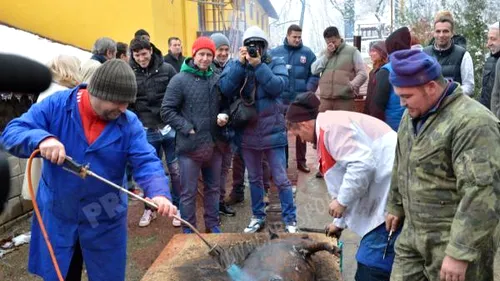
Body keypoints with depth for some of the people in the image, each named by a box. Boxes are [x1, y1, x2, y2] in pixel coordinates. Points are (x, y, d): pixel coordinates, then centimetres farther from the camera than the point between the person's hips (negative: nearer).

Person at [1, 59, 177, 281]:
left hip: (105, 220, 0)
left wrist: (159, 193, -38)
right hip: (57, 216, 0)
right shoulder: (56, 105, -13)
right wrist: (41, 138, -39)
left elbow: (146, 162, -18)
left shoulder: (129, 123, -12)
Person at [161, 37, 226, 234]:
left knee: (213, 188, 17)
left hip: (213, 145, 5)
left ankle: (213, 226, 34)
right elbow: (166, 110, -8)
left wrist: (224, 115, -4)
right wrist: (187, 129, -14)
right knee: (188, 192, 6)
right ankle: (188, 231, 22)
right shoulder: (180, 80, -7)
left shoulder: (217, 79, 6)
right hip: (190, 145, -4)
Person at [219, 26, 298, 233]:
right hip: (248, 133, 3)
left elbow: (278, 87, -20)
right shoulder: (235, 64, 3)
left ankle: (290, 219, 17)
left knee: (281, 179, 3)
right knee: (254, 178, 17)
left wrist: (258, 65, -22)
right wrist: (240, 63, -18)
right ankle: (257, 216, 32)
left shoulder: (276, 63, -2)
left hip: (272, 131, -3)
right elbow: (225, 89, -13)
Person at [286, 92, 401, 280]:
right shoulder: (328, 129, 22)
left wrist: (341, 201, -12)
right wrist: (340, 222, 34)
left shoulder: (330, 126, -11)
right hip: (384, 195, 11)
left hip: (391, 192, -11)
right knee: (370, 264, 17)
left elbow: (363, 164, -23)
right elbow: (347, 175, 29)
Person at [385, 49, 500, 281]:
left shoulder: (471, 123, -22)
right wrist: (395, 206, 23)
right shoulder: (413, 114, 6)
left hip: (453, 243, -7)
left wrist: (460, 253, -26)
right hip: (412, 234, 8)